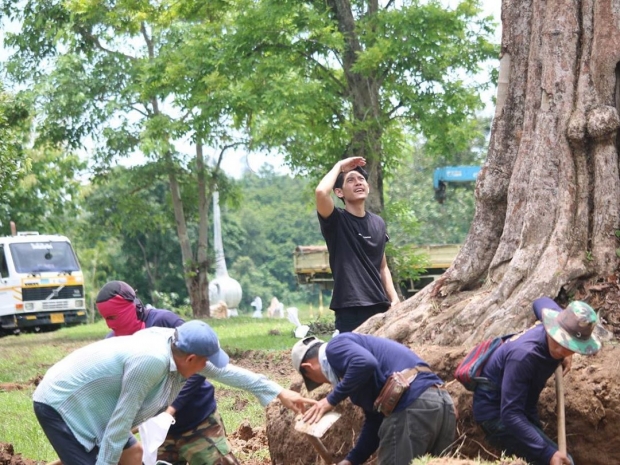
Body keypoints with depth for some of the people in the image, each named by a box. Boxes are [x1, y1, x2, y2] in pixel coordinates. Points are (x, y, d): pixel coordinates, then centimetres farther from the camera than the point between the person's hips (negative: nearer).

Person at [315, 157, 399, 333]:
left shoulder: (378, 223, 14)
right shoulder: (336, 221, -3)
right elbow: (321, 192, -23)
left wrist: (394, 299, 10)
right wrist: (339, 166, -7)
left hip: (379, 307, 6)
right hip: (350, 311, -6)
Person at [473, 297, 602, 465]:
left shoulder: (565, 327, -11)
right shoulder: (524, 355, -38)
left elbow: (541, 302, 14)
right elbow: (510, 414, -40)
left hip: (523, 407, 9)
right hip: (497, 414, -9)